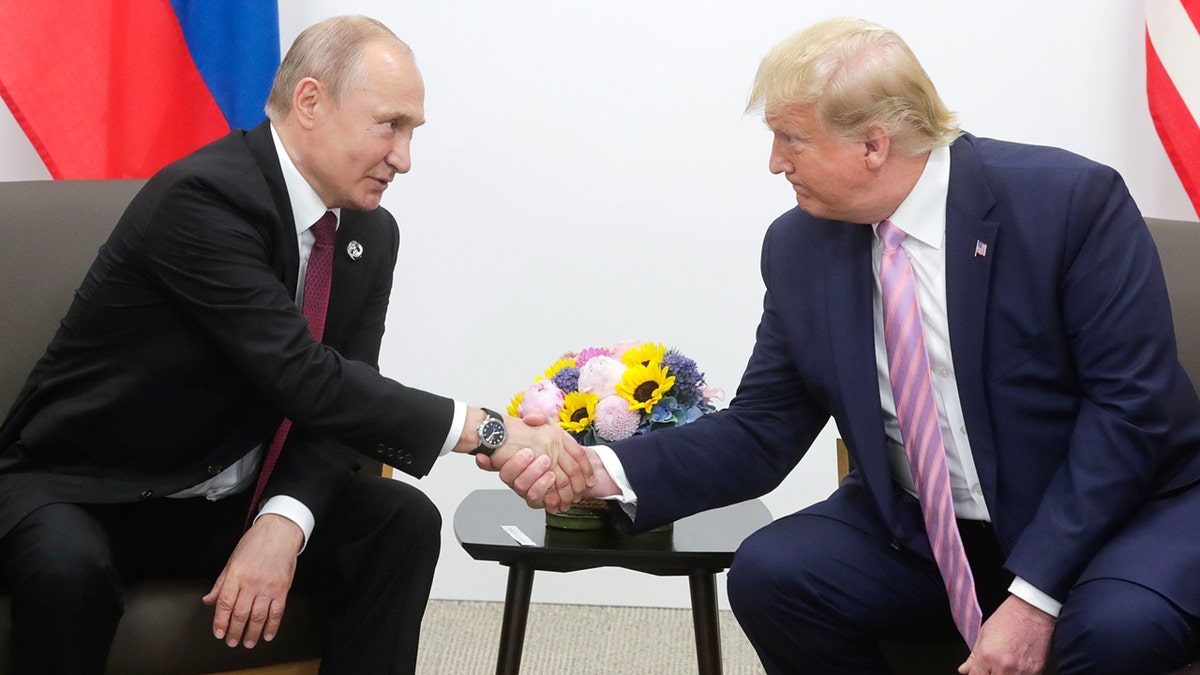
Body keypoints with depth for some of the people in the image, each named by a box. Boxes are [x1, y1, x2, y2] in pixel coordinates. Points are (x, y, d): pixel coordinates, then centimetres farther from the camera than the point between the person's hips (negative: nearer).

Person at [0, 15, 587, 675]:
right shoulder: (204, 197, -24)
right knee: (67, 568, -37)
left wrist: (284, 522, -22)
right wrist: (487, 431, -31)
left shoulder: (370, 234, 1)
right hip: (88, 491, -6)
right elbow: (306, 379, -31)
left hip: (231, 499, 7)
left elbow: (340, 397, -2)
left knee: (402, 521, -14)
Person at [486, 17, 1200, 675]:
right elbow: (760, 436, 1)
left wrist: (1035, 594, -26)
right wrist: (607, 471, -17)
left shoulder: (1071, 200, -16)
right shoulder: (799, 246, -2)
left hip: (1120, 511, -4)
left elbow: (1132, 404, -18)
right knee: (767, 573, -19)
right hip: (919, 531, 5)